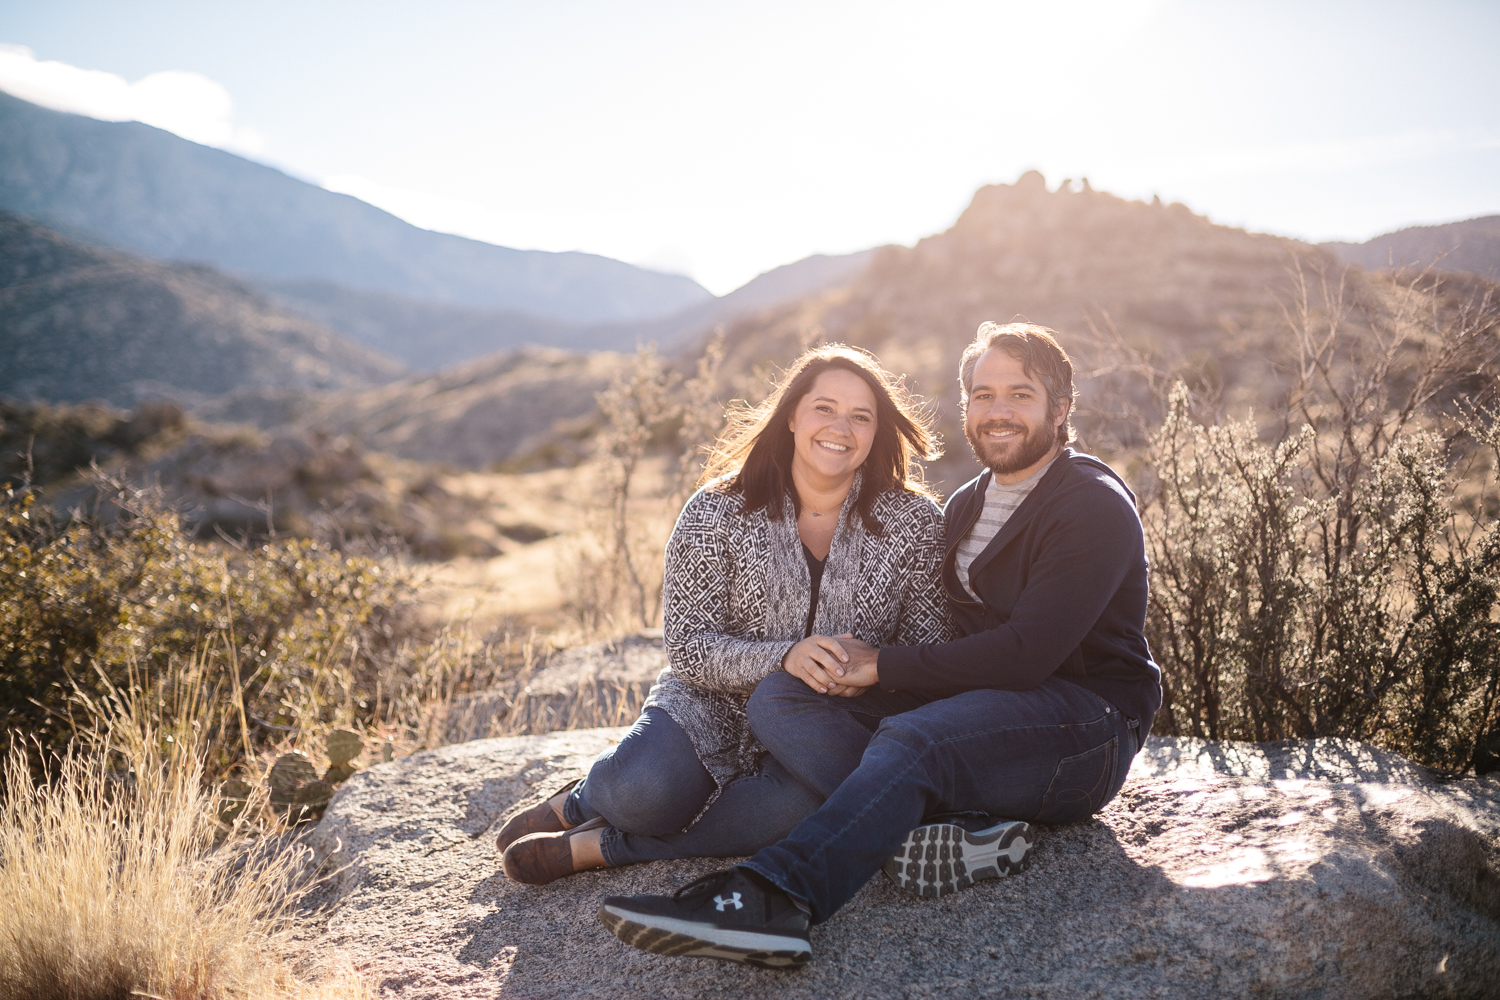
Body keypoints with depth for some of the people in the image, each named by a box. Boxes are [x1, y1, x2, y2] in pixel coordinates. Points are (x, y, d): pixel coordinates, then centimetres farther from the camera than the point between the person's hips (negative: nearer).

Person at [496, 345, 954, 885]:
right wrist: (783, 657, -27)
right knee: (647, 789, -32)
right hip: (714, 705, -1)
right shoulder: (717, 512, -7)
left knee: (798, 807, -34)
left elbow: (930, 643, -1)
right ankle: (582, 799, 7)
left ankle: (594, 846, -17)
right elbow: (687, 644, -10)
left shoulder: (913, 520, -4)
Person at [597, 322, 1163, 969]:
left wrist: (883, 667, -15)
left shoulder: (1096, 505, -7)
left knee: (912, 738, -39)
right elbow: (947, 640, 14)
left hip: (1086, 727, -7)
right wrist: (853, 664, -9)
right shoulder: (966, 506, 18)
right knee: (777, 699, -12)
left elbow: (1027, 653, -19)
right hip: (979, 711, 7)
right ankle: (963, 828, -29)